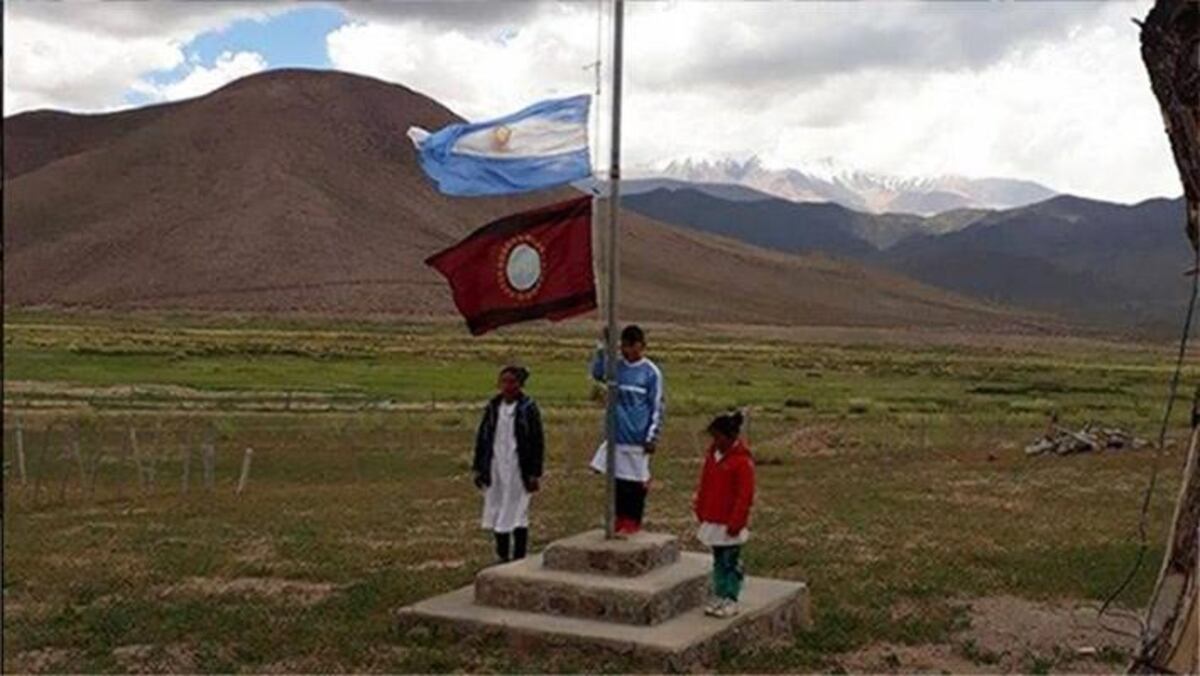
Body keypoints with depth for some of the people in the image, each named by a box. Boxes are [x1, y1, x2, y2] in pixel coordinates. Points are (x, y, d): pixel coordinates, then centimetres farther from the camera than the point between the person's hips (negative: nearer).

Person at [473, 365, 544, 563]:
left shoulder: (528, 408, -7)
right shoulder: (493, 407, 5)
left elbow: (537, 442, -6)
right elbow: (482, 437, 10)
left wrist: (535, 473, -9)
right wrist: (479, 468, 8)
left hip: (518, 469, -4)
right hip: (496, 468, 4)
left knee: (518, 514, 2)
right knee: (497, 513, 8)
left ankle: (519, 559, 10)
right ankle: (502, 557, 20)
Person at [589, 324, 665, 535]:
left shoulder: (651, 372, -5)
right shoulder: (617, 367, 6)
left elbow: (657, 407, -4)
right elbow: (598, 373, -11)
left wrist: (652, 437, -8)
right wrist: (603, 348, -18)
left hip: (638, 438, -4)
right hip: (617, 435, 4)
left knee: (636, 482, 3)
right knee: (618, 480, 9)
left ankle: (633, 521, 15)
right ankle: (620, 519, 21)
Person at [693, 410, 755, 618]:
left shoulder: (742, 460, -17)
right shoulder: (713, 454, 6)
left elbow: (745, 495, -17)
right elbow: (705, 486, 15)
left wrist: (735, 522, -17)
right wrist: (701, 512, 14)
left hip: (730, 523, -7)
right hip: (712, 520, 7)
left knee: (731, 561, 2)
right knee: (718, 560, 14)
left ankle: (731, 600, 9)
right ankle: (719, 596, 22)